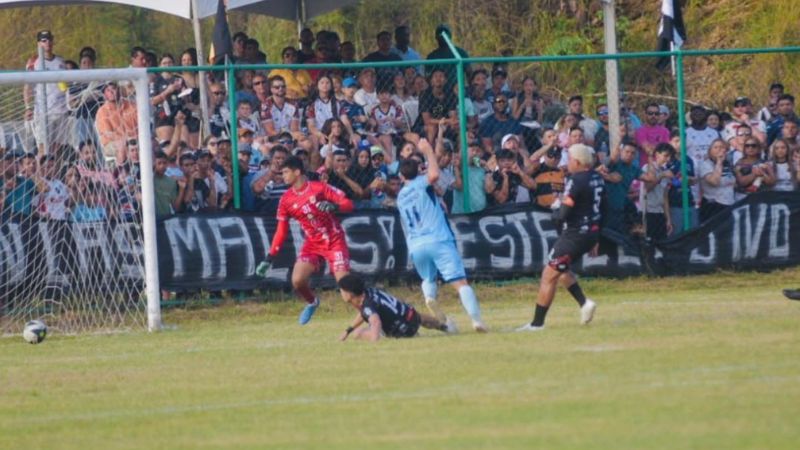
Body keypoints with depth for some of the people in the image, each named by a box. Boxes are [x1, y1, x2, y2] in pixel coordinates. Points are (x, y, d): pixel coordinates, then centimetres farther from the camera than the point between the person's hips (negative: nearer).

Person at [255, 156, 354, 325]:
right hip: (312, 244, 4)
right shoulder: (286, 200, 0)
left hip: (334, 241, -4)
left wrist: (334, 207, -34)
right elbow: (281, 232, 4)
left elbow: (348, 204, -12)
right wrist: (269, 259, -1)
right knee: (298, 281, -11)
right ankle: (312, 303, 20)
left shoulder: (319, 188, -11)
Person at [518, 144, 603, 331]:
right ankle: (584, 302, 14)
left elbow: (563, 214, -23)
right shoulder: (597, 178, 8)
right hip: (592, 232, 9)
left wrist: (555, 213, 1)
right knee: (559, 268, 25)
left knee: (549, 275, -3)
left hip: (575, 233, -9)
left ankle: (537, 323, -1)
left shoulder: (576, 181, -19)